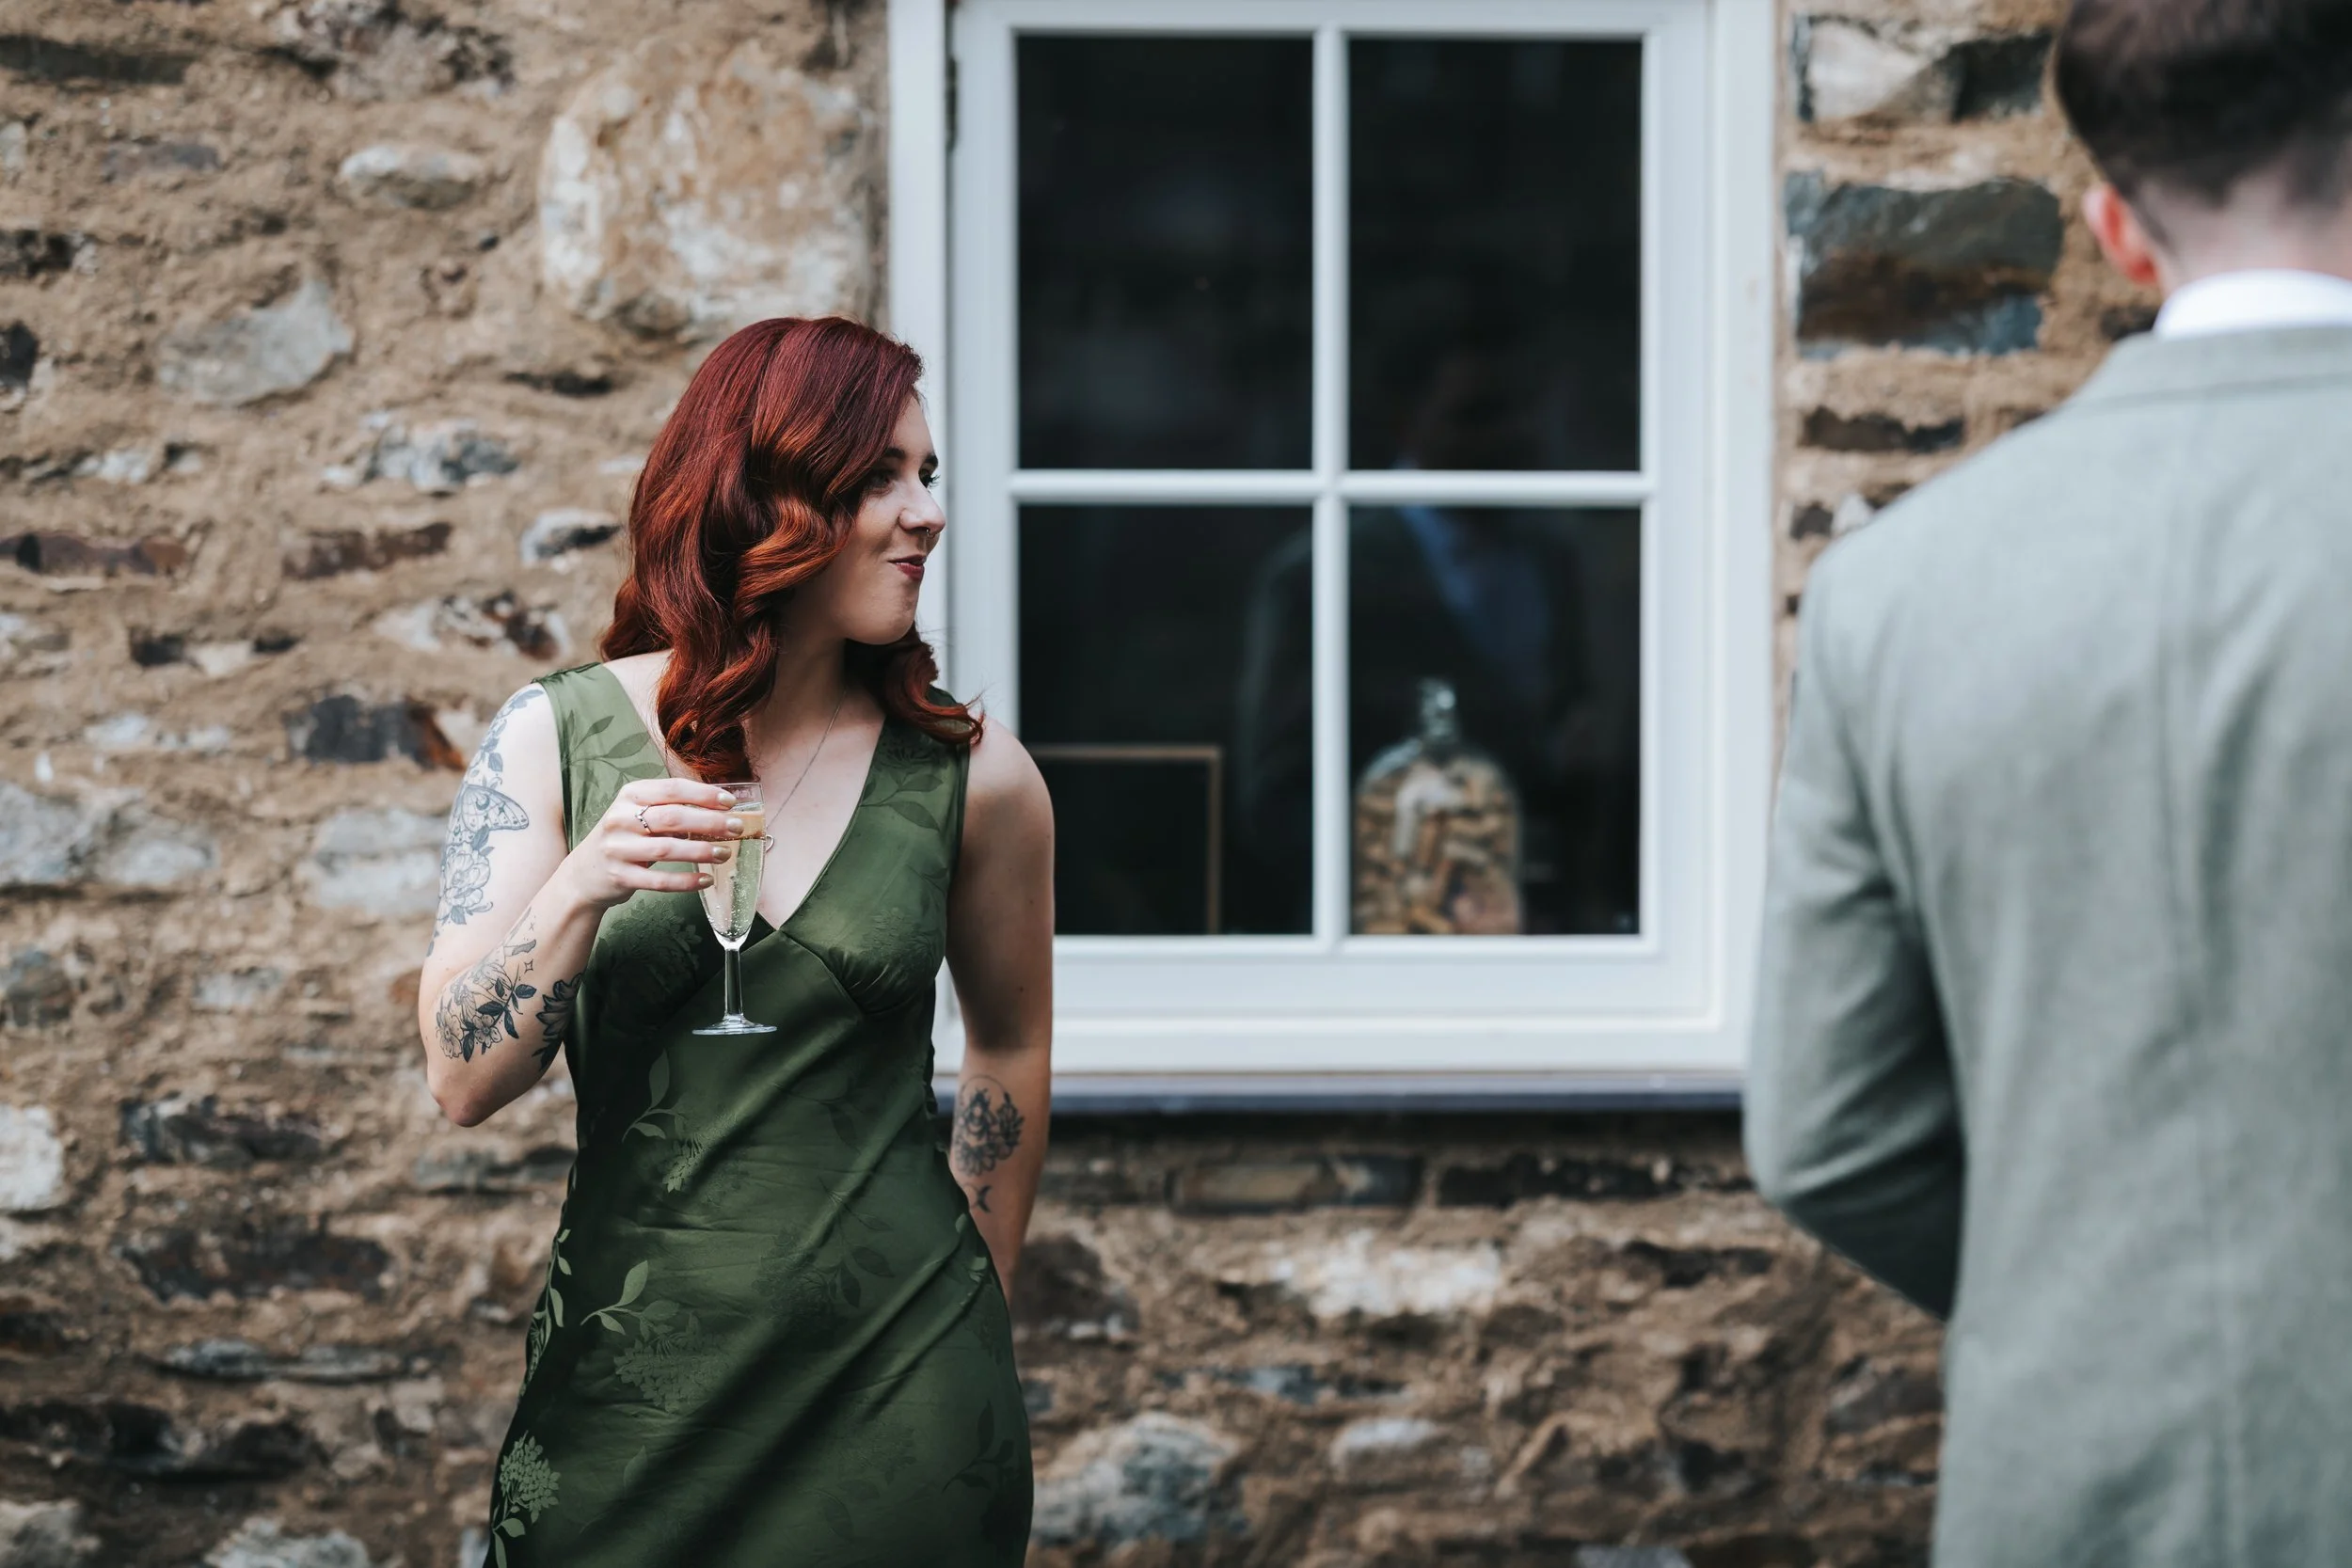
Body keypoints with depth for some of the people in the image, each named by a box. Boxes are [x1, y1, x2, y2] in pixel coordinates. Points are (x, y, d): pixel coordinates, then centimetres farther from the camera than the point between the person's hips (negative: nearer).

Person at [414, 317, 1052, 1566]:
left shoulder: (973, 776, -2)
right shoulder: (556, 737, -2)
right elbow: (463, 1083, -6)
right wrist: (582, 891, -21)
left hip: (897, 1398, 0)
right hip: (626, 1392, 0)